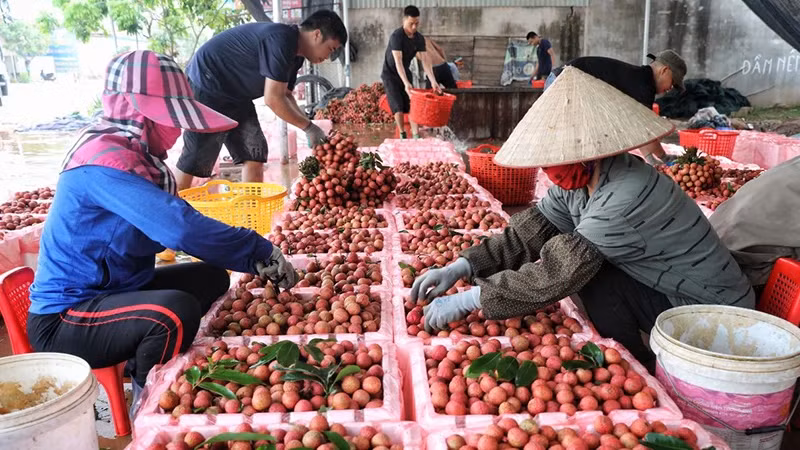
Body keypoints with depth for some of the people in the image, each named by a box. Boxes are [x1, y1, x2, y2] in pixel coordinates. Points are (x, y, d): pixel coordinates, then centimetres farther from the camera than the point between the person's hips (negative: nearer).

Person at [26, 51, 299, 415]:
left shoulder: (134, 154, 4)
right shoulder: (105, 162, -25)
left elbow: (168, 224, 6)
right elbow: (181, 227, -36)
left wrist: (253, 256, -4)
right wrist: (262, 254, -27)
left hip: (111, 290, 10)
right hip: (64, 321, -10)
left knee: (211, 278, 10)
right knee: (176, 312, -32)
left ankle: (147, 374, 16)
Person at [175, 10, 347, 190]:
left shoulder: (294, 53, 5)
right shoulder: (281, 40, -25)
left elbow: (285, 95, 11)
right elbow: (273, 99, -27)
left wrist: (308, 126, -1)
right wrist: (309, 127, -17)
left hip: (234, 94, 10)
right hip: (206, 86, -10)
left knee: (254, 153, 3)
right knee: (195, 160, -5)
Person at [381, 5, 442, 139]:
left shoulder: (419, 38, -7)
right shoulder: (396, 36, -25)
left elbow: (425, 61, -10)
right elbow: (398, 62, -33)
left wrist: (433, 81, -22)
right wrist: (406, 83, -42)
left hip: (406, 73, 6)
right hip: (390, 75, -5)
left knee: (413, 105, -4)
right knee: (399, 107, -11)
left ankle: (416, 136, -4)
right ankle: (403, 136, 4)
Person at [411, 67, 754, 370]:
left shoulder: (625, 198, -32)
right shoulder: (580, 179, -6)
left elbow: (555, 275, -33)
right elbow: (527, 233, -5)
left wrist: (464, 301, -28)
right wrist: (460, 268, -16)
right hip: (668, 292, 8)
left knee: (596, 279, -23)